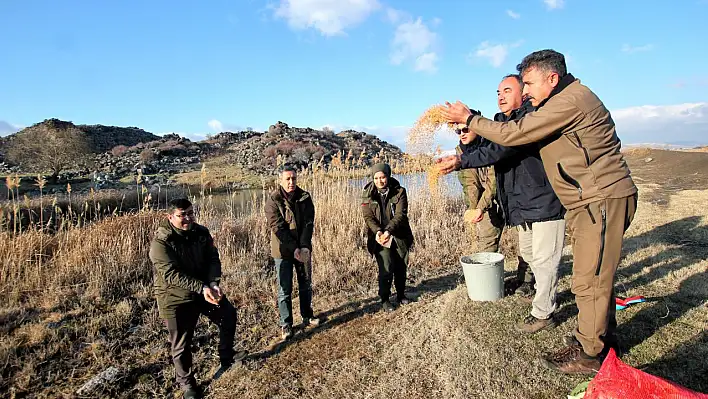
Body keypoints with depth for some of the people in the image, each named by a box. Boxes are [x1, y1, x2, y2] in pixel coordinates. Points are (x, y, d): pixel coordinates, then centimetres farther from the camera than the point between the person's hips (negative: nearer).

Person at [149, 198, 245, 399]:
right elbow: (172, 274, -30)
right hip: (175, 298, -6)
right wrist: (202, 288, -38)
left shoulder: (201, 232, -4)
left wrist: (213, 283, -25)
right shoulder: (160, 242, -22)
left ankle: (226, 357, 38)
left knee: (229, 315, 14)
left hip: (205, 289, 6)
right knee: (181, 343, 6)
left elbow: (213, 259, -6)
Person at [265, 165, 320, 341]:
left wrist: (304, 246, -18)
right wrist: (294, 249, -22)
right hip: (283, 251, -4)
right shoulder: (273, 200, -12)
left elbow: (308, 223, -6)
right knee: (285, 289, 4)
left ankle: (307, 316, 35)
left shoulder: (305, 197, -1)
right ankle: (286, 324, 18)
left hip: (303, 249, 4)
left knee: (306, 285, 17)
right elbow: (278, 227, -17)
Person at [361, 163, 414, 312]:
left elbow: (400, 214, -15)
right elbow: (368, 217, -9)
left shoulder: (399, 192, -6)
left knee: (401, 267, 12)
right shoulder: (368, 195, -4)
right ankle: (384, 299, 11)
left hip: (399, 236, 1)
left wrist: (389, 230, -30)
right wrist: (377, 231, -28)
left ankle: (401, 294, 36)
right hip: (379, 237, -1)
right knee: (386, 269, -10)